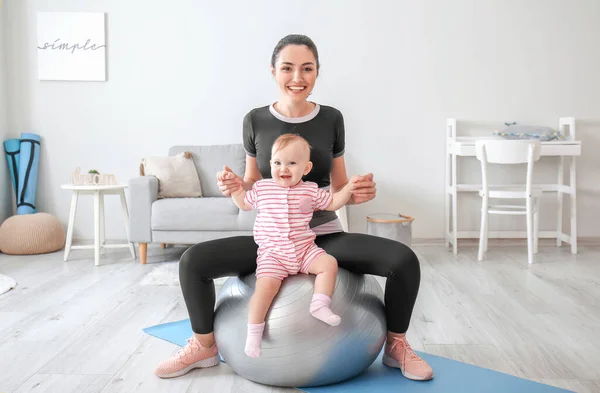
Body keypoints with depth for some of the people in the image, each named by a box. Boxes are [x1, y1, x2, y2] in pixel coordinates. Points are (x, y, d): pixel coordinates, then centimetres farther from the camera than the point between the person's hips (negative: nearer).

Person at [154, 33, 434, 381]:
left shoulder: (331, 118, -2)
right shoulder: (256, 120, -2)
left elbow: (339, 189, 6)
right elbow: (253, 186, 8)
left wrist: (359, 193, -16)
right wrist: (236, 186, -15)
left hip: (326, 235, 0)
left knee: (405, 259, -22)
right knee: (193, 260, -19)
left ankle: (396, 345, 8)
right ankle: (204, 346, 11)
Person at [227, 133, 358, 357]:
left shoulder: (311, 191, 6)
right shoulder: (261, 188, 6)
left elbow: (332, 203, 18)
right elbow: (244, 204, 24)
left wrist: (349, 188, 4)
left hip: (305, 249, 3)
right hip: (272, 253, -2)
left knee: (329, 263, -19)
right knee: (266, 284, -25)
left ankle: (320, 305, -17)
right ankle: (253, 333, -17)